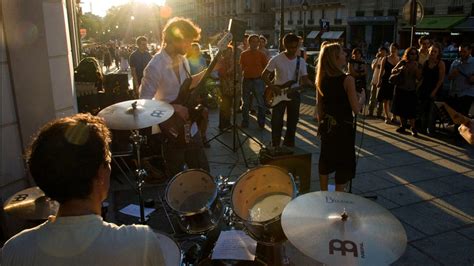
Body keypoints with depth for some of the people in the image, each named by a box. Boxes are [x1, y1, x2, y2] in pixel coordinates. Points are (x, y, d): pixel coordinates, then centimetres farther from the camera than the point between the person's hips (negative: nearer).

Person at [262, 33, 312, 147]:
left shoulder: (301, 61, 3)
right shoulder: (276, 59, -7)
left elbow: (305, 79, 5)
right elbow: (265, 75, -3)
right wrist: (273, 87, -16)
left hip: (294, 94, 3)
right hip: (278, 94, -3)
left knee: (292, 123, 9)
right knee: (276, 122, -4)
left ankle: (289, 146, 23)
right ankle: (275, 147, 9)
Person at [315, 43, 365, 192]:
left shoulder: (321, 79, 1)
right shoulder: (347, 79, -17)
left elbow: (320, 106, 9)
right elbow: (356, 109, -18)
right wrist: (362, 97, 0)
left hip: (327, 126, 6)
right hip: (344, 127, -6)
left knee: (326, 160, 19)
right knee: (344, 162, 8)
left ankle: (324, 196, 33)